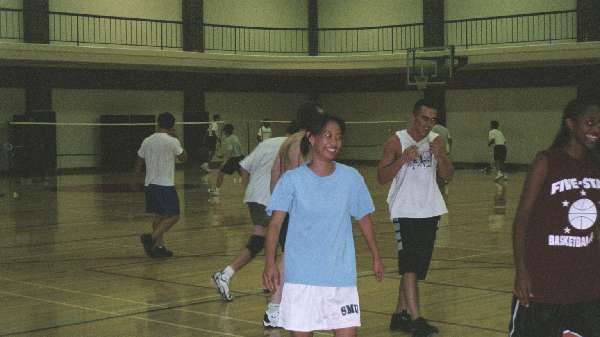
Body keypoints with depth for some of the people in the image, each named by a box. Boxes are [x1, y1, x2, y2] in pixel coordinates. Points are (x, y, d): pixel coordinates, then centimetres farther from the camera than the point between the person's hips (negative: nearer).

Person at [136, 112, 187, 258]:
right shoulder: (172, 141, -9)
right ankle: (151, 237, -18)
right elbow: (183, 157, 8)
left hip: (149, 184, 7)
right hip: (165, 185, -7)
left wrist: (139, 173, 33)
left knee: (159, 215, 16)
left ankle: (159, 247, 15)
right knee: (173, 216, -2)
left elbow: (139, 164, 13)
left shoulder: (147, 141, 7)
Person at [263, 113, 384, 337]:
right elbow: (275, 224, -7)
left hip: (342, 275, 2)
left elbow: (364, 219, 15)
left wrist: (376, 257, 20)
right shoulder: (292, 179, -3)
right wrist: (270, 263, -19)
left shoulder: (351, 178, 2)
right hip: (301, 277, -2)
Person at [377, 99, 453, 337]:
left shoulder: (436, 141, 7)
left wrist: (439, 156, -13)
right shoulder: (396, 142, -7)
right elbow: (382, 178, -10)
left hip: (430, 212, 5)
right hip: (405, 211, -5)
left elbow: (447, 176, 5)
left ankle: (400, 314, 20)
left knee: (416, 267, 10)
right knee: (410, 265, -13)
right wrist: (403, 159, -24)